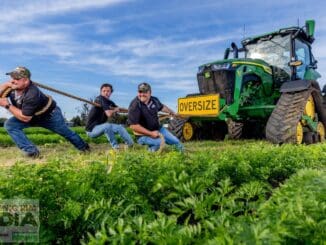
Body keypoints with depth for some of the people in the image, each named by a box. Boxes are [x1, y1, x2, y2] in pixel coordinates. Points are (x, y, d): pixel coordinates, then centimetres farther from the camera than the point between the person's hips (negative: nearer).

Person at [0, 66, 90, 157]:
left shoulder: (32, 95, -41)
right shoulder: (13, 86, -19)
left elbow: (25, 118, -37)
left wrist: (7, 105, -36)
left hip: (50, 114, -7)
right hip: (33, 115, 7)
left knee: (66, 132, 10)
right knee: (10, 124, -13)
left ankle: (84, 147, 37)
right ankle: (32, 152, -10)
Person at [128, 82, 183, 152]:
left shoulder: (154, 100, -4)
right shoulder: (134, 106, -24)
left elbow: (162, 107, 19)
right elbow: (133, 126, -28)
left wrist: (172, 113, 36)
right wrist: (151, 133, -25)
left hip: (158, 129, 7)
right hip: (143, 134, -7)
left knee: (176, 141, 12)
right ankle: (151, 149, -1)